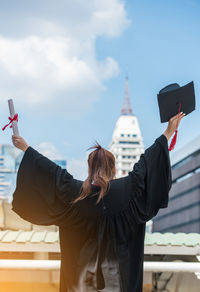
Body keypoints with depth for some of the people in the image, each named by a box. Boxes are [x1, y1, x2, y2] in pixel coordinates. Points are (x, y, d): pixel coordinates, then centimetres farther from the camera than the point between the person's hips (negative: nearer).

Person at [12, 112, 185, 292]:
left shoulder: (76, 191, -9)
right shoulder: (123, 190, -12)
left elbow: (53, 171, 1)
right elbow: (144, 165, -5)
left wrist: (25, 148, 14)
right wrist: (168, 134, 4)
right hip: (114, 268, -2)